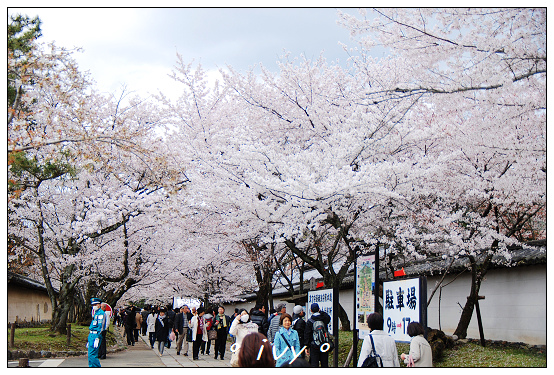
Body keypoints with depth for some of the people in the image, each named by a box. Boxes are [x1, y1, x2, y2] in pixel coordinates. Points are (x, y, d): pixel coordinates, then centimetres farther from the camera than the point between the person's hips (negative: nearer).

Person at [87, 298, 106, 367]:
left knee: (92, 355, -12)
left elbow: (100, 326, -17)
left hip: (96, 335, -10)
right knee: (91, 355, 12)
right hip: (91, 335, 10)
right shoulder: (95, 313, 20)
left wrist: (97, 338, -23)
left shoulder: (101, 313, -11)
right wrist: (89, 338, 26)